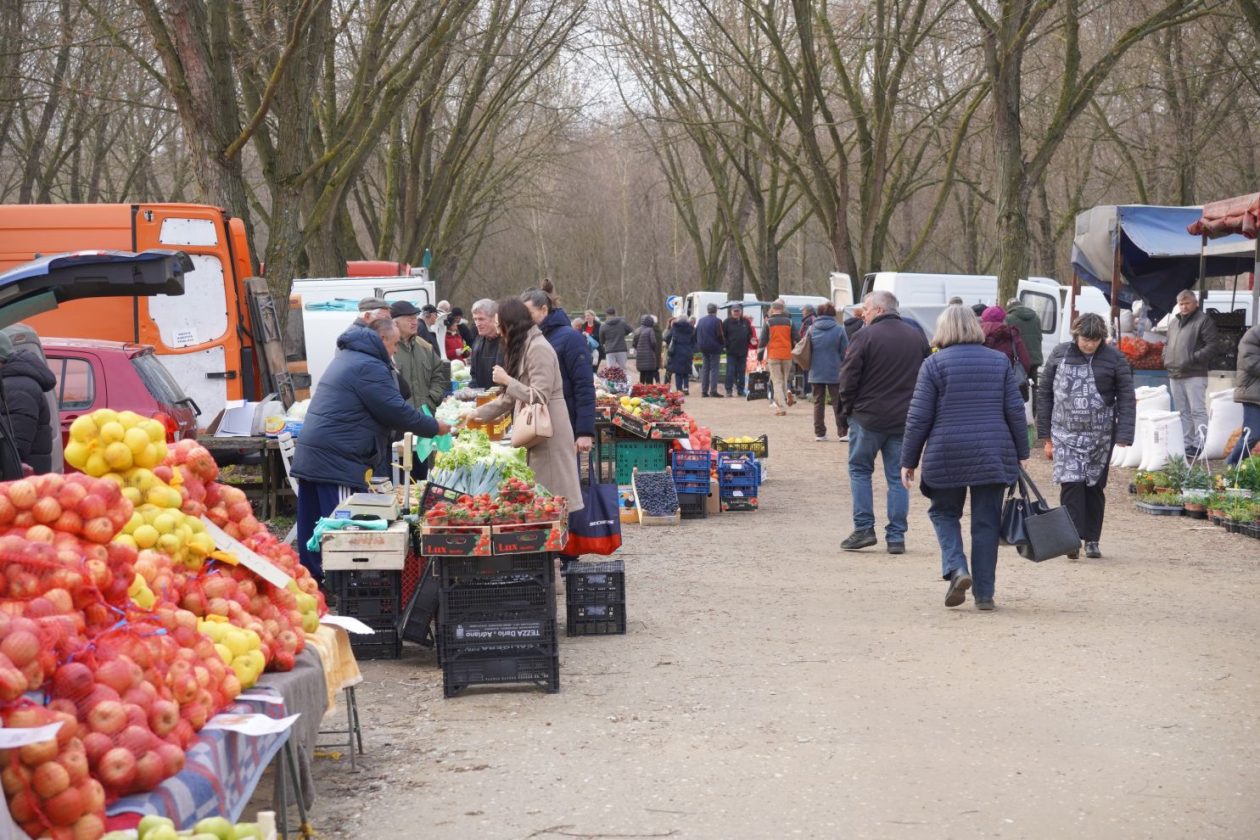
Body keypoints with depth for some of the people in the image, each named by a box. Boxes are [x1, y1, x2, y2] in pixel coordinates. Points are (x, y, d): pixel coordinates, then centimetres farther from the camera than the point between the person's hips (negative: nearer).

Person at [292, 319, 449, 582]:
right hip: (337, 459, -10)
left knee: (311, 526, 12)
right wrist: (434, 428, -1)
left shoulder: (347, 358, 21)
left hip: (310, 453, 10)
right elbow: (396, 411, -13)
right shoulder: (369, 367, -12)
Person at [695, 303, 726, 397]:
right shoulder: (717, 321, -13)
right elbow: (720, 335, -15)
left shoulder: (701, 321, 8)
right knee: (714, 368, -3)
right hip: (714, 348, -6)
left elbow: (696, 335, 12)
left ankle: (704, 391, 10)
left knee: (705, 368, 11)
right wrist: (723, 344, 0)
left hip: (703, 348, 6)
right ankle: (713, 391, -9)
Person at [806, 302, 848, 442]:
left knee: (818, 402, 9)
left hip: (816, 373, 2)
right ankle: (842, 432, 2)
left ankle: (819, 433, 7)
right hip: (835, 372, -2)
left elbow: (807, 351, 6)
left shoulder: (811, 330, -2)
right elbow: (845, 353, -4)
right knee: (838, 403, 5)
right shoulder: (839, 330, -9)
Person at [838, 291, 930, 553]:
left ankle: (864, 529, 3)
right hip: (905, 419, 4)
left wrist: (849, 405, 3)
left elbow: (848, 377, -11)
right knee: (897, 477, 8)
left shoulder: (866, 335, -10)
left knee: (860, 470, 10)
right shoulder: (917, 337, 8)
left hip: (868, 416, -4)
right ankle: (896, 536, 5)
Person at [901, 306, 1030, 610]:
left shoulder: (934, 363, -2)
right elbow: (1015, 411, 5)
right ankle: (984, 594, 7)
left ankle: (956, 568, -6)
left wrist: (909, 461, 3)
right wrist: (1021, 453, 13)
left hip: (946, 457, -2)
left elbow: (918, 417, -3)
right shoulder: (1000, 361, 7)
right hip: (993, 457, 2)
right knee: (986, 522, 8)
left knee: (944, 512, 17)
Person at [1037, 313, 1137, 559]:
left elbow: (1127, 399, -2)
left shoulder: (1114, 359, -3)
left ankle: (1092, 539, 19)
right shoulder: (1060, 354, 1)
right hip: (1066, 434, 0)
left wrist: (1124, 436, -11)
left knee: (1095, 487, 7)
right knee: (1071, 483, -12)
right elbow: (1044, 393, 8)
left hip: (1100, 435, 0)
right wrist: (1046, 436, 6)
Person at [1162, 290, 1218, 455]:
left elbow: (1211, 346, -12)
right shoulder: (1174, 322, 18)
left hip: (1194, 375, -8)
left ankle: (1198, 445, -6)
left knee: (1197, 411, -7)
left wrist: (1193, 359, -17)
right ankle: (1186, 443, 18)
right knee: (1183, 412, 12)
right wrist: (1166, 357, 9)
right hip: (1174, 375, 8)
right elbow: (1167, 344, 29)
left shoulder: (1203, 321, -5)